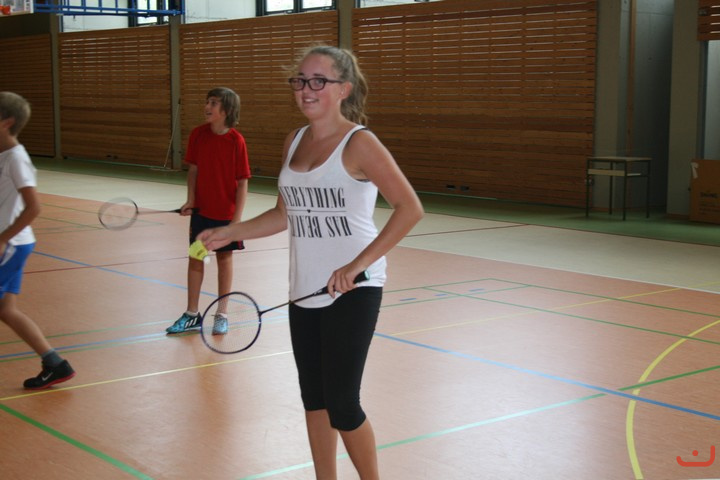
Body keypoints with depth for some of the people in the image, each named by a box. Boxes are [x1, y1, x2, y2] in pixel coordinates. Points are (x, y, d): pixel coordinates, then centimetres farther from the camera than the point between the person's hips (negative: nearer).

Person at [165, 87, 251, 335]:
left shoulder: (236, 141, -14)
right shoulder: (198, 134, -3)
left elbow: (242, 182, -12)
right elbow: (193, 169, 5)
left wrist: (237, 218, -14)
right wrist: (190, 199, -7)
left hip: (226, 213, -3)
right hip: (201, 210, 4)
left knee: (224, 259, 9)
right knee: (195, 258, 8)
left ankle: (221, 316, 21)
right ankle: (192, 315, 20)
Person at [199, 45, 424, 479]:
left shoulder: (358, 143, -12)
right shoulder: (294, 142, 10)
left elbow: (410, 208, -18)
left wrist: (358, 265, -24)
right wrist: (231, 232, 8)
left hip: (352, 292, -7)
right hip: (305, 291, 7)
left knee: (342, 405, -4)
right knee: (314, 398, 14)